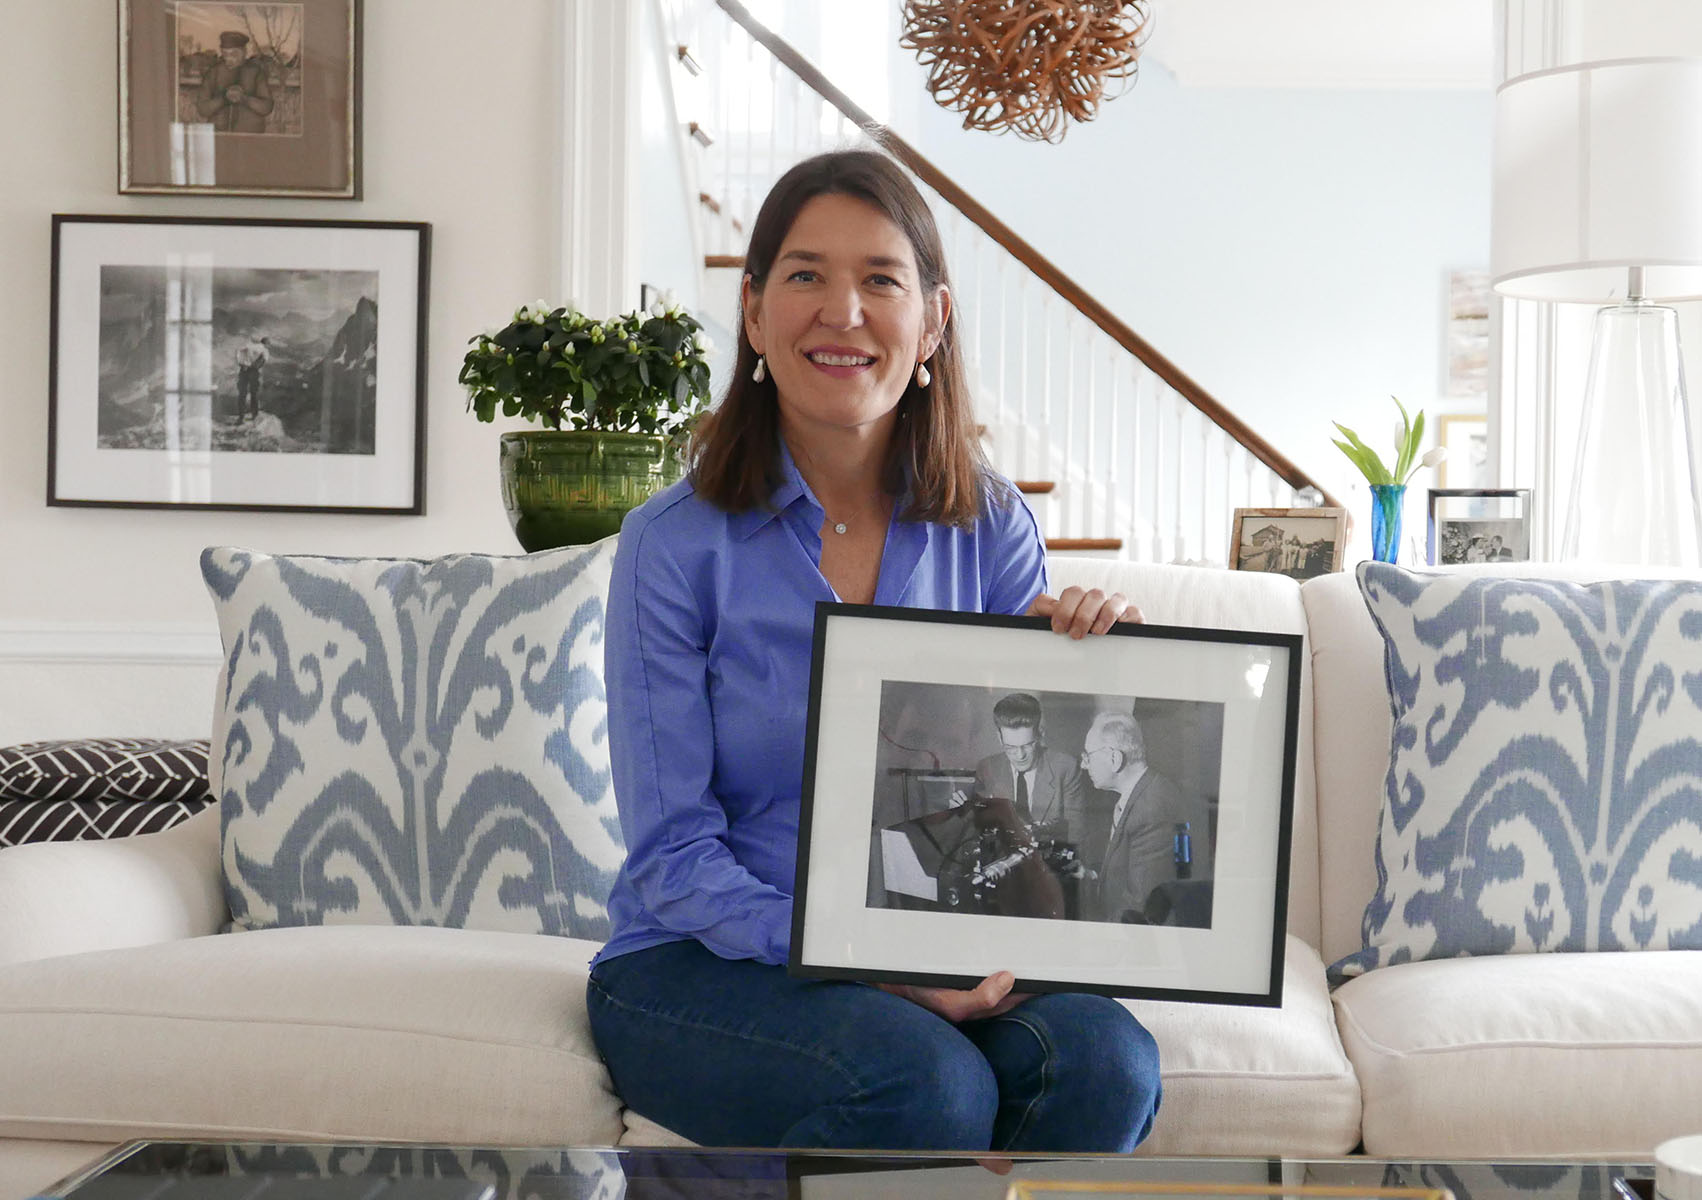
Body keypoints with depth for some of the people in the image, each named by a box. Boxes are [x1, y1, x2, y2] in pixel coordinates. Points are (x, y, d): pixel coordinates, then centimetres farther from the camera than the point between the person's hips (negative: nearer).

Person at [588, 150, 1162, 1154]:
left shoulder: (990, 528, 3)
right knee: (928, 1084, -32)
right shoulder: (675, 547, -7)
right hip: (702, 964, -3)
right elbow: (673, 855, -9)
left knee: (1105, 1060, -26)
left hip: (938, 962, 4)